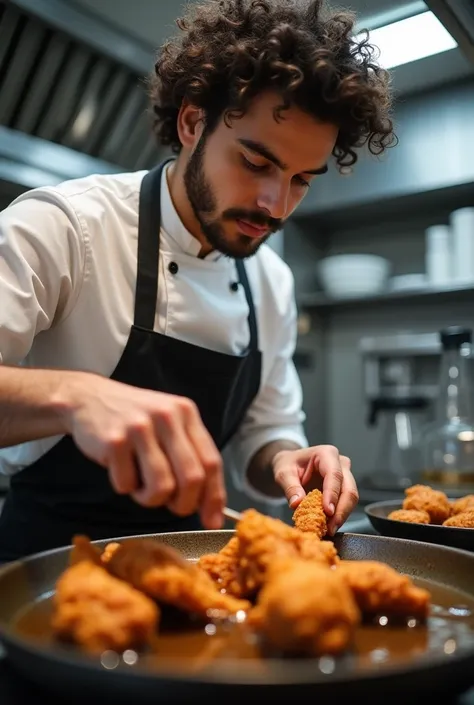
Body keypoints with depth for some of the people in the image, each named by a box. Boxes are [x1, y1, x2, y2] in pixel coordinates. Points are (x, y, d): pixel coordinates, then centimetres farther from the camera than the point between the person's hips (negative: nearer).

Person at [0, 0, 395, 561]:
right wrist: (69, 395, -41)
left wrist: (285, 462, -13)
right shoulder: (62, 227, -16)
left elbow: (264, 434, 8)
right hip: (50, 558, -4)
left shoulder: (274, 284, 1)